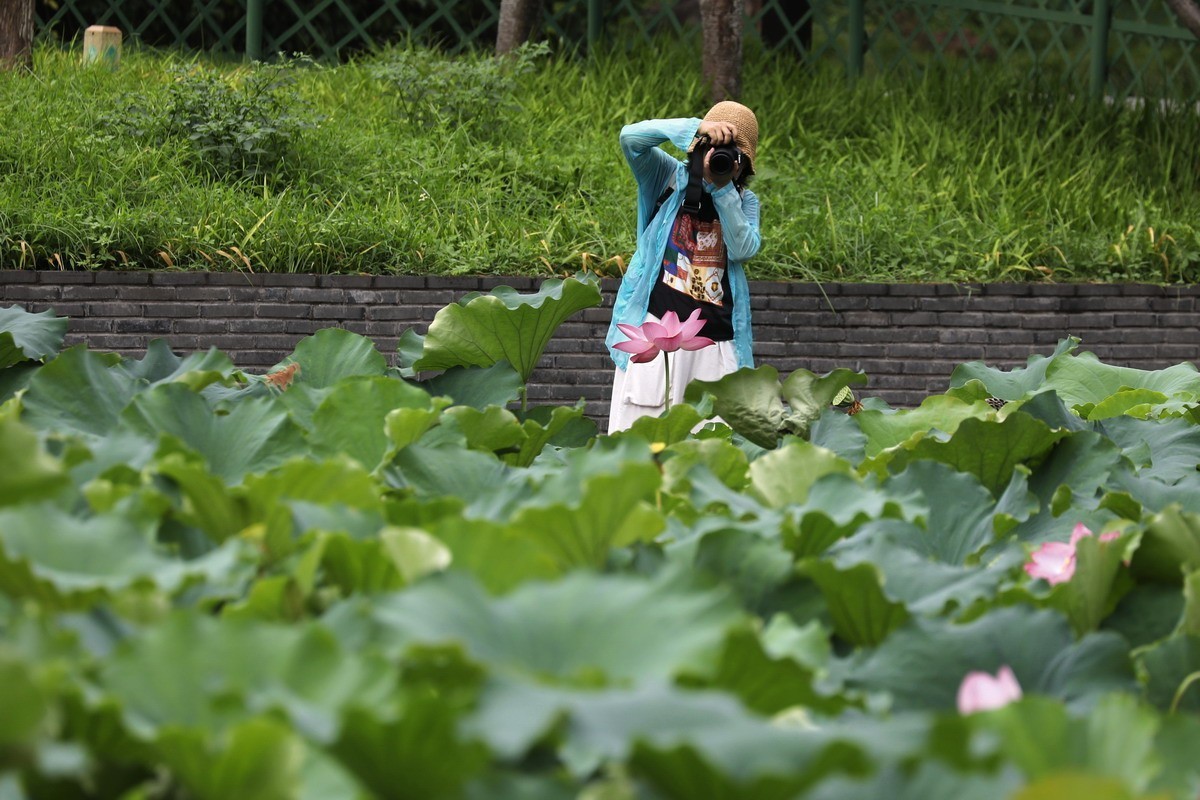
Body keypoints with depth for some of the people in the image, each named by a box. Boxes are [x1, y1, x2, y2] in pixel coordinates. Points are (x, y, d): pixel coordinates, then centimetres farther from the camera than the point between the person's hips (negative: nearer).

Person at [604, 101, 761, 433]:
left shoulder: (744, 201, 15)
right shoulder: (669, 177, 8)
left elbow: (743, 249, -4)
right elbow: (631, 137, -8)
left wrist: (721, 187, -11)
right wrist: (698, 127, -15)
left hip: (716, 340, 3)